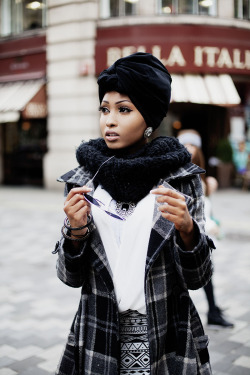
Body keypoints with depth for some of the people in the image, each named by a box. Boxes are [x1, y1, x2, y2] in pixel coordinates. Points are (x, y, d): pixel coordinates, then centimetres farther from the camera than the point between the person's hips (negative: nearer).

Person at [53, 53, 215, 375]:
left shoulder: (181, 178, -8)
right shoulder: (82, 180, -5)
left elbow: (197, 278, -7)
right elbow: (71, 277, -2)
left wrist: (187, 229, -24)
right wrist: (76, 231, -19)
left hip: (169, 343, -1)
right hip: (99, 345, 1)